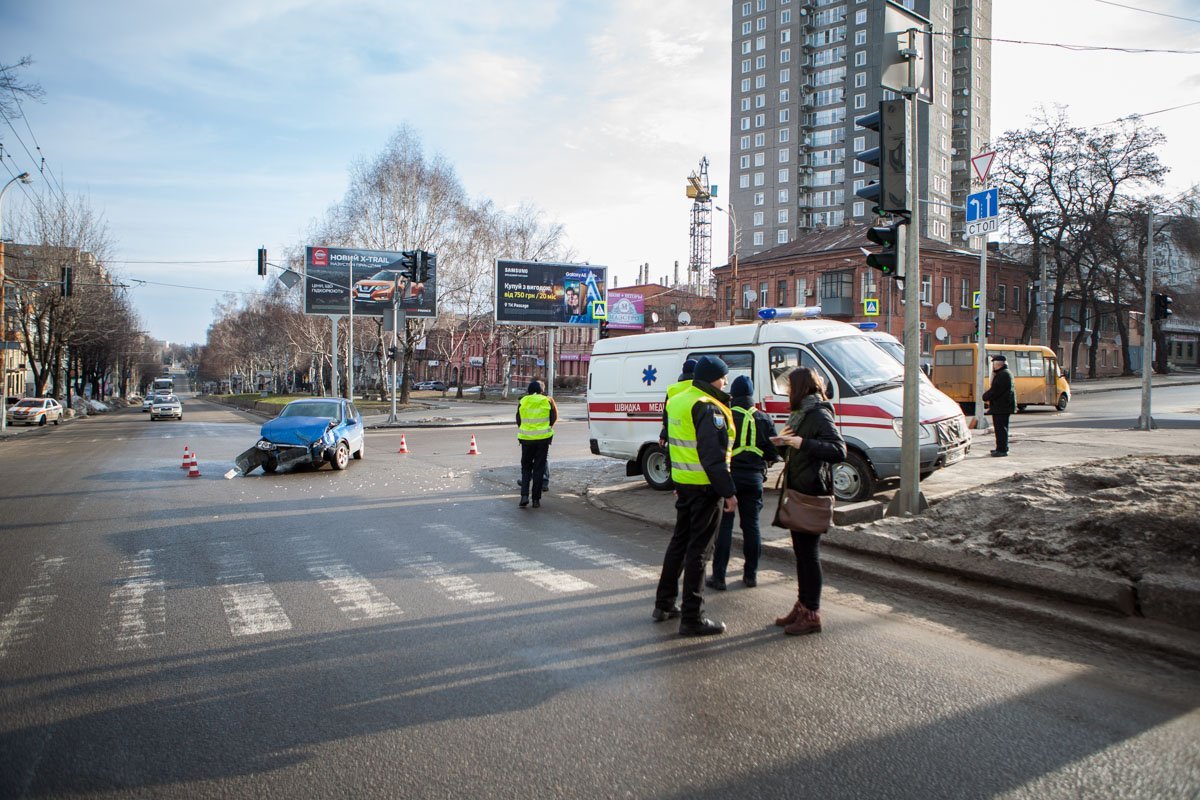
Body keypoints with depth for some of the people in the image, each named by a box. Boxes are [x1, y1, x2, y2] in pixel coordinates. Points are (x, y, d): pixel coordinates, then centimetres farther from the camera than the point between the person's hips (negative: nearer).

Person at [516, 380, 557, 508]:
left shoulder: (523, 401, 0)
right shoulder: (547, 401, -1)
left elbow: (518, 420, 7)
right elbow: (554, 418, 5)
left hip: (526, 438, 0)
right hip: (543, 438, 0)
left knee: (526, 467, 13)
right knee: (539, 468, 7)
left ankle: (524, 495, -4)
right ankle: (536, 499, 7)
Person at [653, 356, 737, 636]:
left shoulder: (676, 401, 12)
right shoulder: (708, 408, -17)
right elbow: (713, 455, -22)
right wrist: (728, 492, -19)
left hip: (683, 483, 9)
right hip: (705, 487, -9)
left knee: (680, 540, 19)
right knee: (698, 549, -3)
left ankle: (664, 604, 30)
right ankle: (692, 618, 5)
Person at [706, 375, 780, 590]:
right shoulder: (763, 419, 3)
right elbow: (774, 453, 5)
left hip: (728, 476, -3)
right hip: (753, 478, 3)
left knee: (724, 526, 2)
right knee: (751, 525, 12)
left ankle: (718, 576, 3)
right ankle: (751, 575, 19)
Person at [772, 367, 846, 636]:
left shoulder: (820, 415, -15)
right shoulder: (802, 414, 16)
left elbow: (839, 451, -26)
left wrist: (802, 443, -31)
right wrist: (786, 442, 7)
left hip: (812, 494, -10)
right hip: (798, 492, 10)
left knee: (809, 553, -3)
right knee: (800, 551, 15)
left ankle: (812, 614, 5)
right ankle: (802, 606, 25)